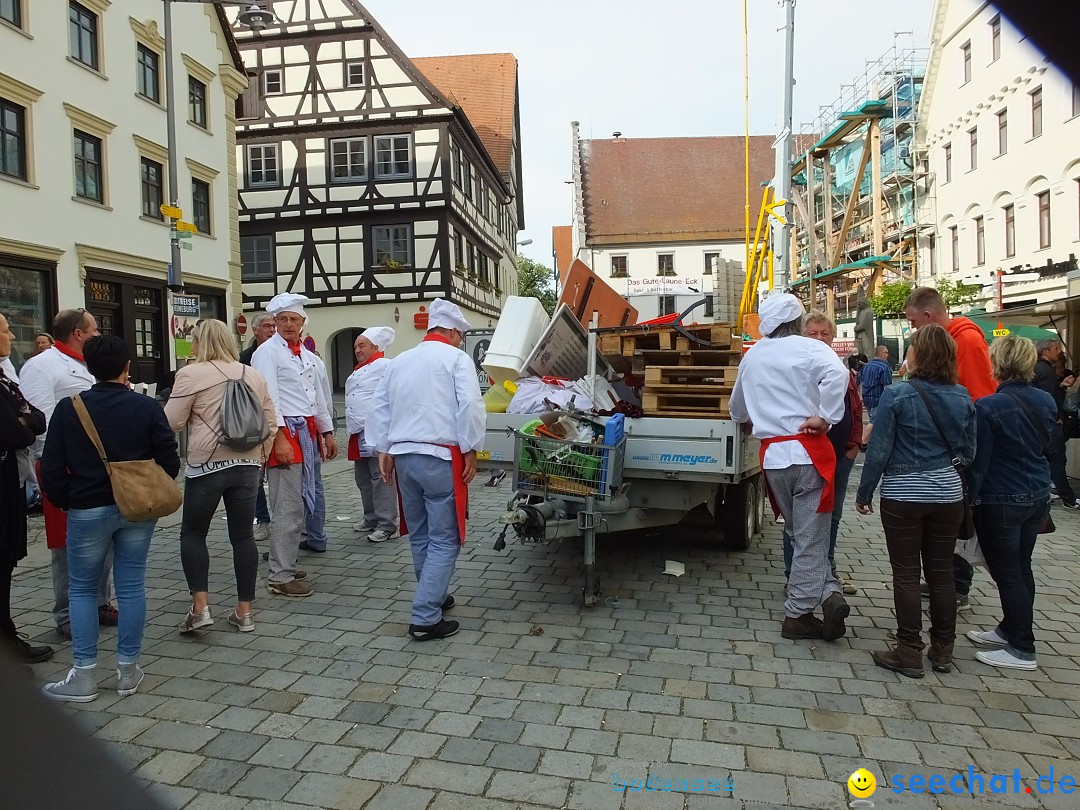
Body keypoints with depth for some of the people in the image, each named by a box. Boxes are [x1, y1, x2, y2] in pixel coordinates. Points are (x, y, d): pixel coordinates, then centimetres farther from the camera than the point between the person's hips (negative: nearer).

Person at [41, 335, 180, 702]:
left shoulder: (67, 409, -7)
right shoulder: (147, 407, -7)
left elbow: (51, 469, -5)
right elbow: (170, 462, -5)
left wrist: (67, 502, 10)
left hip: (88, 510, -1)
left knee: (82, 589, 14)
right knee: (131, 587, 9)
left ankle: (83, 675, 15)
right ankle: (128, 671, 17)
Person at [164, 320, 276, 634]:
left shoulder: (191, 374, -5)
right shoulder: (253, 375, 11)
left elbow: (172, 421, -5)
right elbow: (271, 423, 11)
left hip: (207, 464, -4)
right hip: (247, 464, 5)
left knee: (193, 533, 11)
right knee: (243, 535, 8)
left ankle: (200, 606, 4)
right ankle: (244, 611, 11)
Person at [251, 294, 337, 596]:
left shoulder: (308, 356, 18)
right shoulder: (267, 352, -5)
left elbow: (319, 399, 23)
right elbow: (268, 398, -13)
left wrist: (327, 433, 21)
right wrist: (280, 437, -21)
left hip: (308, 431, 8)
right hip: (285, 432, -8)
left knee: (300, 499, 12)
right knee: (289, 506, -9)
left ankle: (284, 566, 23)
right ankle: (280, 577, -1)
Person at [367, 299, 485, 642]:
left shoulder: (400, 361, 15)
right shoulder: (457, 358, -3)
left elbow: (379, 408, 17)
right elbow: (470, 406, -15)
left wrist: (384, 451, 21)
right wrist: (470, 450, -7)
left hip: (404, 457, 7)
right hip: (441, 458, -6)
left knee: (420, 536, 19)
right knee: (444, 540, 0)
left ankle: (434, 597, 34)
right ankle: (425, 619, -2)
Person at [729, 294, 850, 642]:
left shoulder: (751, 356, 12)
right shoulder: (810, 349, -4)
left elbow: (738, 409, 26)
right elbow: (836, 375, -27)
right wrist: (825, 418, -16)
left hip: (773, 455, 4)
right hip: (808, 451, -4)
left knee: (801, 534, 18)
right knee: (811, 537, 4)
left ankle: (827, 593, 9)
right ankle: (798, 614, 5)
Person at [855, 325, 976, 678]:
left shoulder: (897, 394, -13)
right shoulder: (962, 398, 2)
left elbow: (878, 450, -12)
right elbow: (968, 451, 10)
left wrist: (864, 493, -2)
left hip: (903, 496, -4)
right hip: (947, 494, 5)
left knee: (906, 574, 4)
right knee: (940, 572, 13)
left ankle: (909, 654, 10)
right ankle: (943, 651, 23)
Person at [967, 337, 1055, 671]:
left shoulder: (988, 407, -20)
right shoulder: (1046, 401, 1)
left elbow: (978, 460, -16)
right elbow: (1050, 450, 14)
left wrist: (970, 499, -7)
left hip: (1001, 502, -7)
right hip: (1037, 497, 7)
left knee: (1007, 572, 2)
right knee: (1020, 567, 18)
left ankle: (1022, 649, 9)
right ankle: (1010, 629, 32)